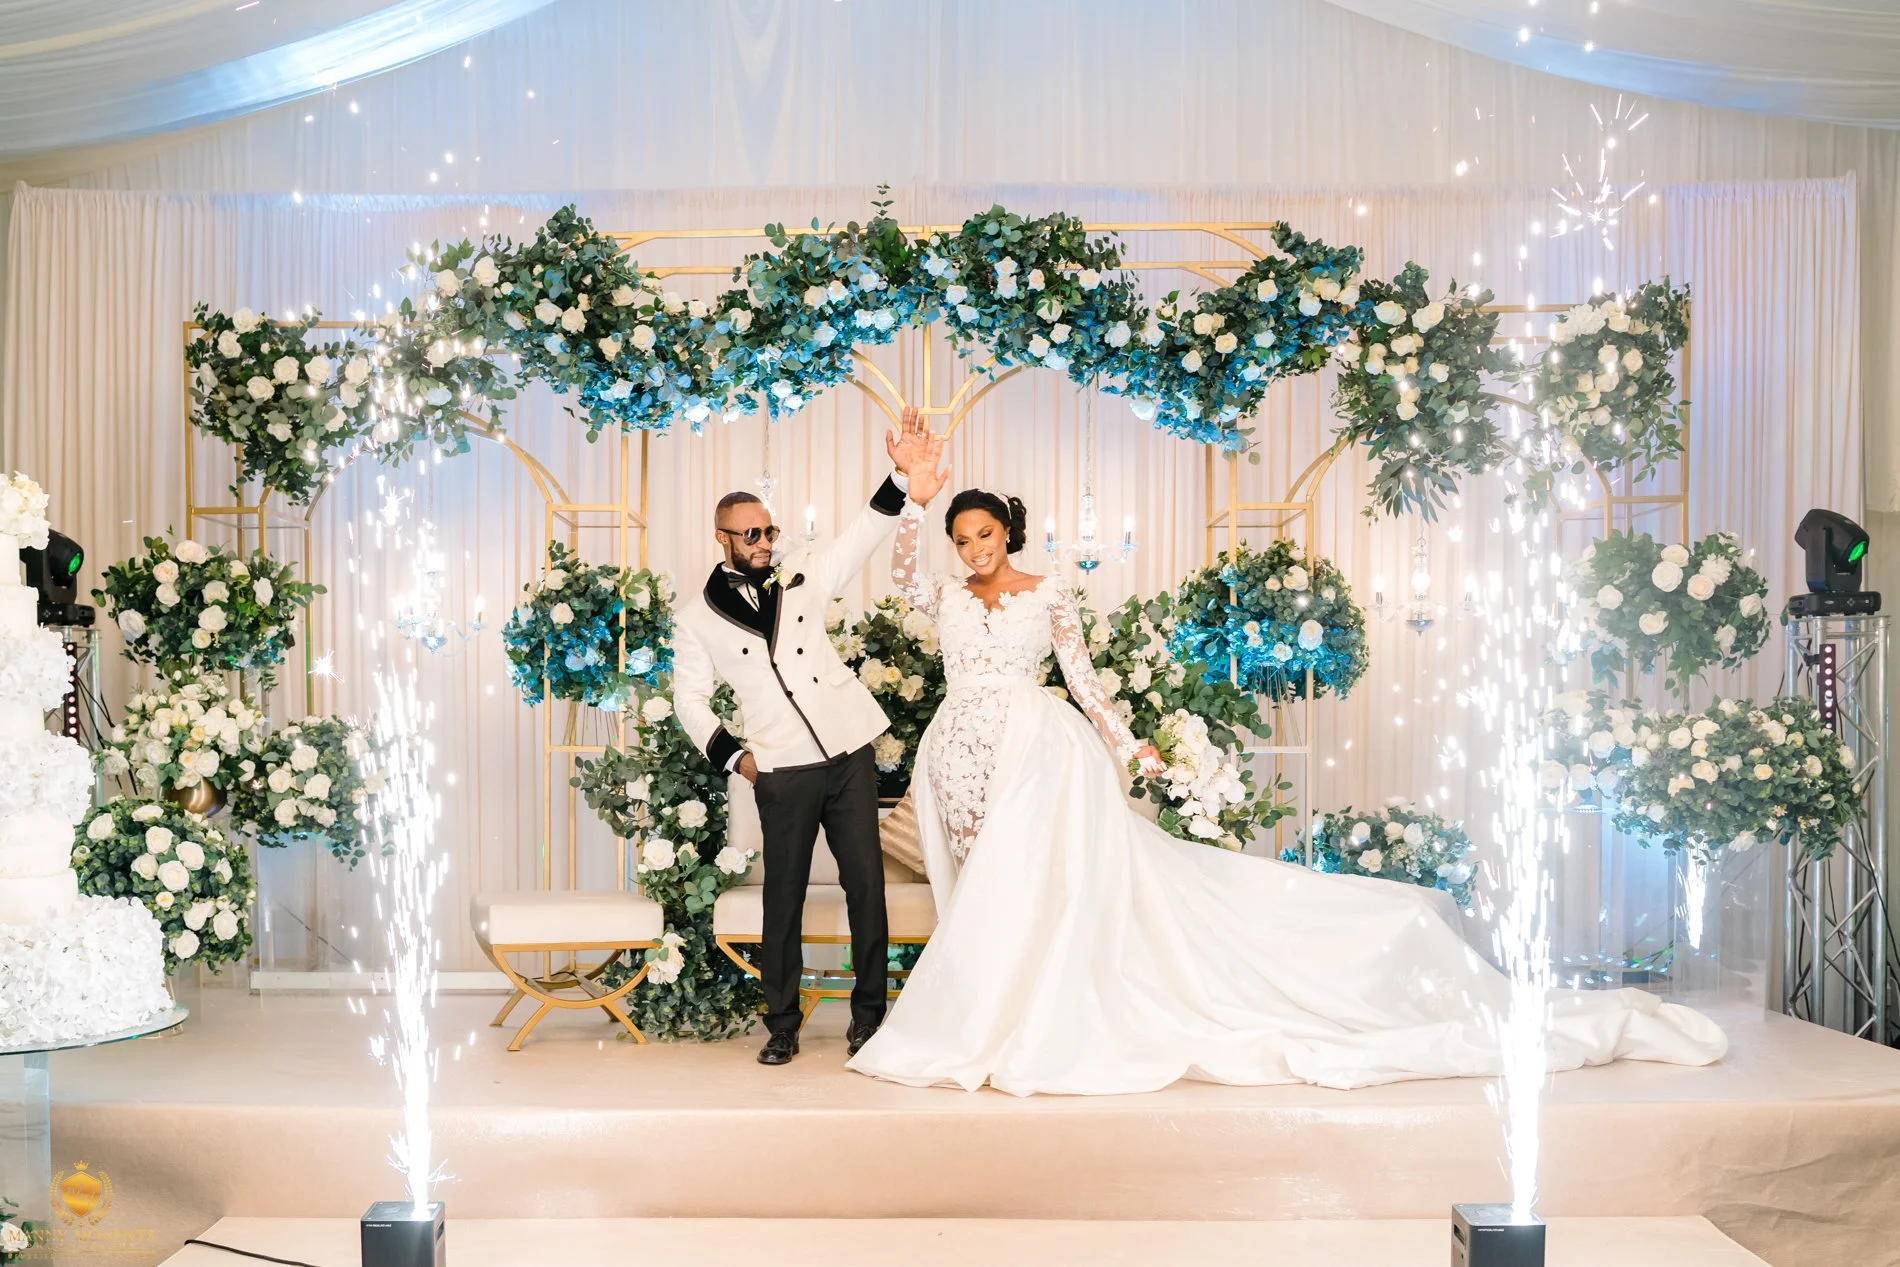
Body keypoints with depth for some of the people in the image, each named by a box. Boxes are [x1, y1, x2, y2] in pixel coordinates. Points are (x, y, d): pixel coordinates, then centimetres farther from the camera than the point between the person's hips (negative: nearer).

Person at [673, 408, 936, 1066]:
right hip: (782, 770, -2)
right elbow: (689, 697, 11)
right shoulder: (699, 616, 5)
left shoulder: (801, 575, 9)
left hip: (849, 752, 2)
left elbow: (862, 535, 0)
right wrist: (730, 755, 0)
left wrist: (900, 473, -14)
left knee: (865, 882, 2)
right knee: (783, 895, 4)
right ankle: (782, 1024, 17)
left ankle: (869, 1012, 15)